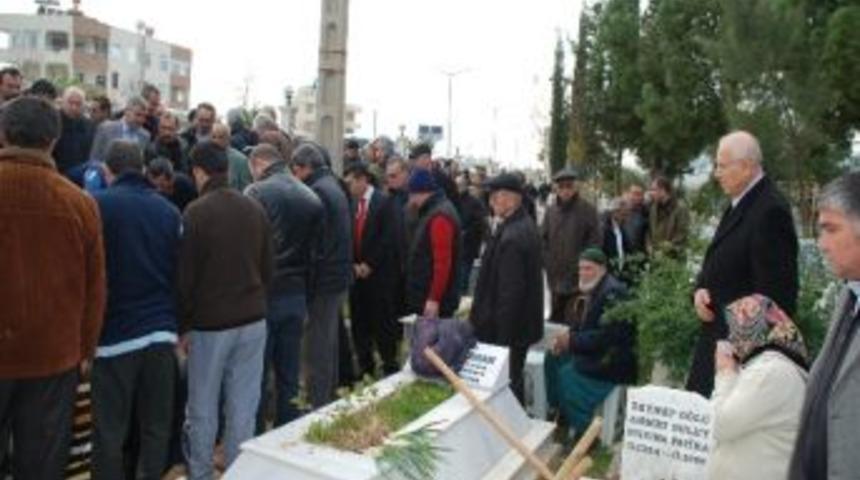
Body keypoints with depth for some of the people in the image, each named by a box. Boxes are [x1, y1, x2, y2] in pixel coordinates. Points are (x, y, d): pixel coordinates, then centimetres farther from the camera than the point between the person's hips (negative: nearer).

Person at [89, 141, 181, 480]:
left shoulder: (98, 204, -5)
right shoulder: (169, 211, 5)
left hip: (115, 333, -3)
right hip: (161, 332, 4)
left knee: (109, 433, 4)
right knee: (156, 427, 11)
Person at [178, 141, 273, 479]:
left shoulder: (195, 213, -12)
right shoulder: (255, 209, 4)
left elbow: (185, 277, -9)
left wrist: (183, 325, 0)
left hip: (210, 323, -4)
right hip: (253, 320, 4)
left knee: (203, 410, 9)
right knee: (243, 408, 9)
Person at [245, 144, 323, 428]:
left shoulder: (257, 193, -9)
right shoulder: (312, 198, 8)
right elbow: (314, 250, 9)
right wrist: (306, 297, 13)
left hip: (264, 294, -5)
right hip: (297, 295, 5)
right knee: (290, 376, 12)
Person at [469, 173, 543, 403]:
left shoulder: (512, 236, -25)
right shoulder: (524, 226, 7)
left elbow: (510, 291, -25)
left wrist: (501, 337, -20)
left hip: (507, 330, -10)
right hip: (520, 325, 10)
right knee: (514, 382, 21)